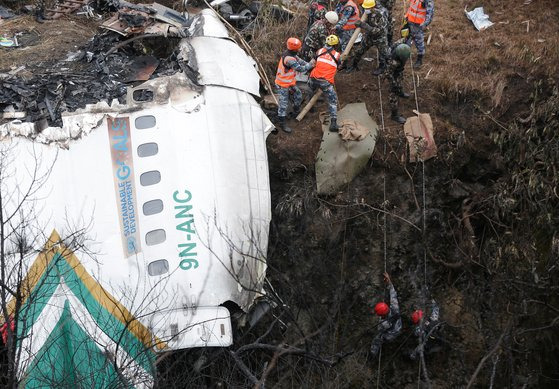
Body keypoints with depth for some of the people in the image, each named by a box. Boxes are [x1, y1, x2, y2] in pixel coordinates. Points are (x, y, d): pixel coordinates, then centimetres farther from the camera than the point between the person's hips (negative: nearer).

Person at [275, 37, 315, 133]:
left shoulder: (290, 53, -3)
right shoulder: (289, 59, -33)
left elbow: (298, 60, 10)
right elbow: (300, 69, -25)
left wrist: (309, 64, -1)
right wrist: (310, 65, -10)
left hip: (290, 82, 10)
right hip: (283, 85, -10)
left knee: (298, 96, 21)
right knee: (283, 103, -3)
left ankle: (297, 113, 43)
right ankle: (282, 123, 8)